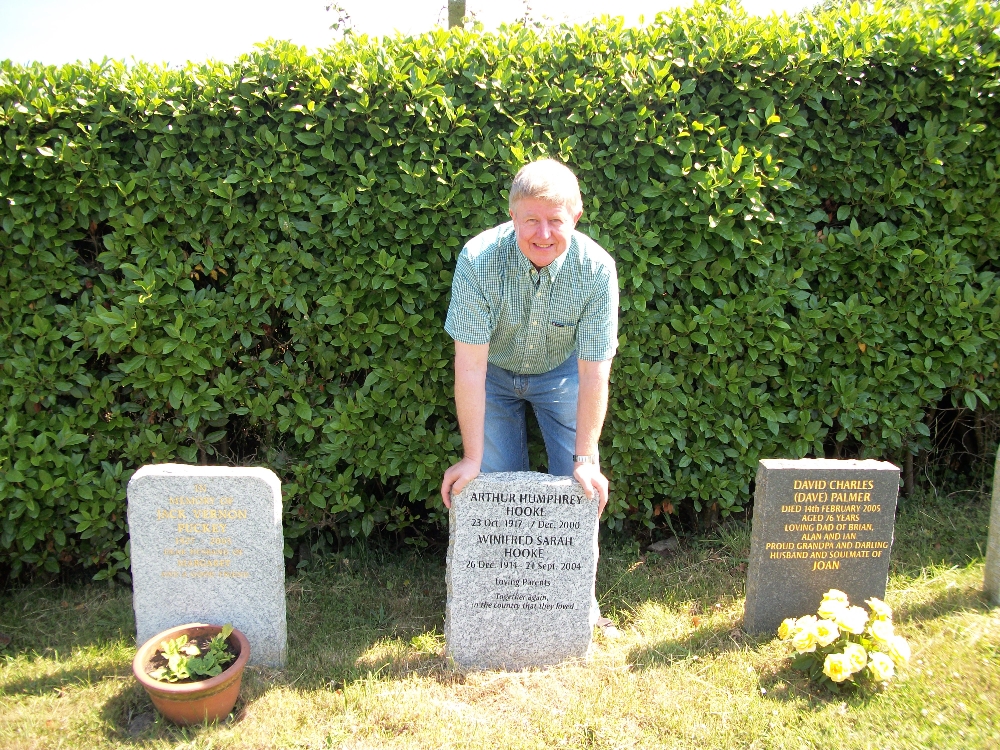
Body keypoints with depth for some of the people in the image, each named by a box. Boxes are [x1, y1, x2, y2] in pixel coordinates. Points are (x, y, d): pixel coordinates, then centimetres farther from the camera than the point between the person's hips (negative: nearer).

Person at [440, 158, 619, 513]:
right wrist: (472, 458, -25)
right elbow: (470, 366, -29)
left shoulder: (597, 268, -28)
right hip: (494, 372, 0)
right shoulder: (478, 259, -31)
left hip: (561, 373, 1)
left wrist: (587, 459, -22)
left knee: (581, 485, -1)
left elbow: (594, 371, -23)